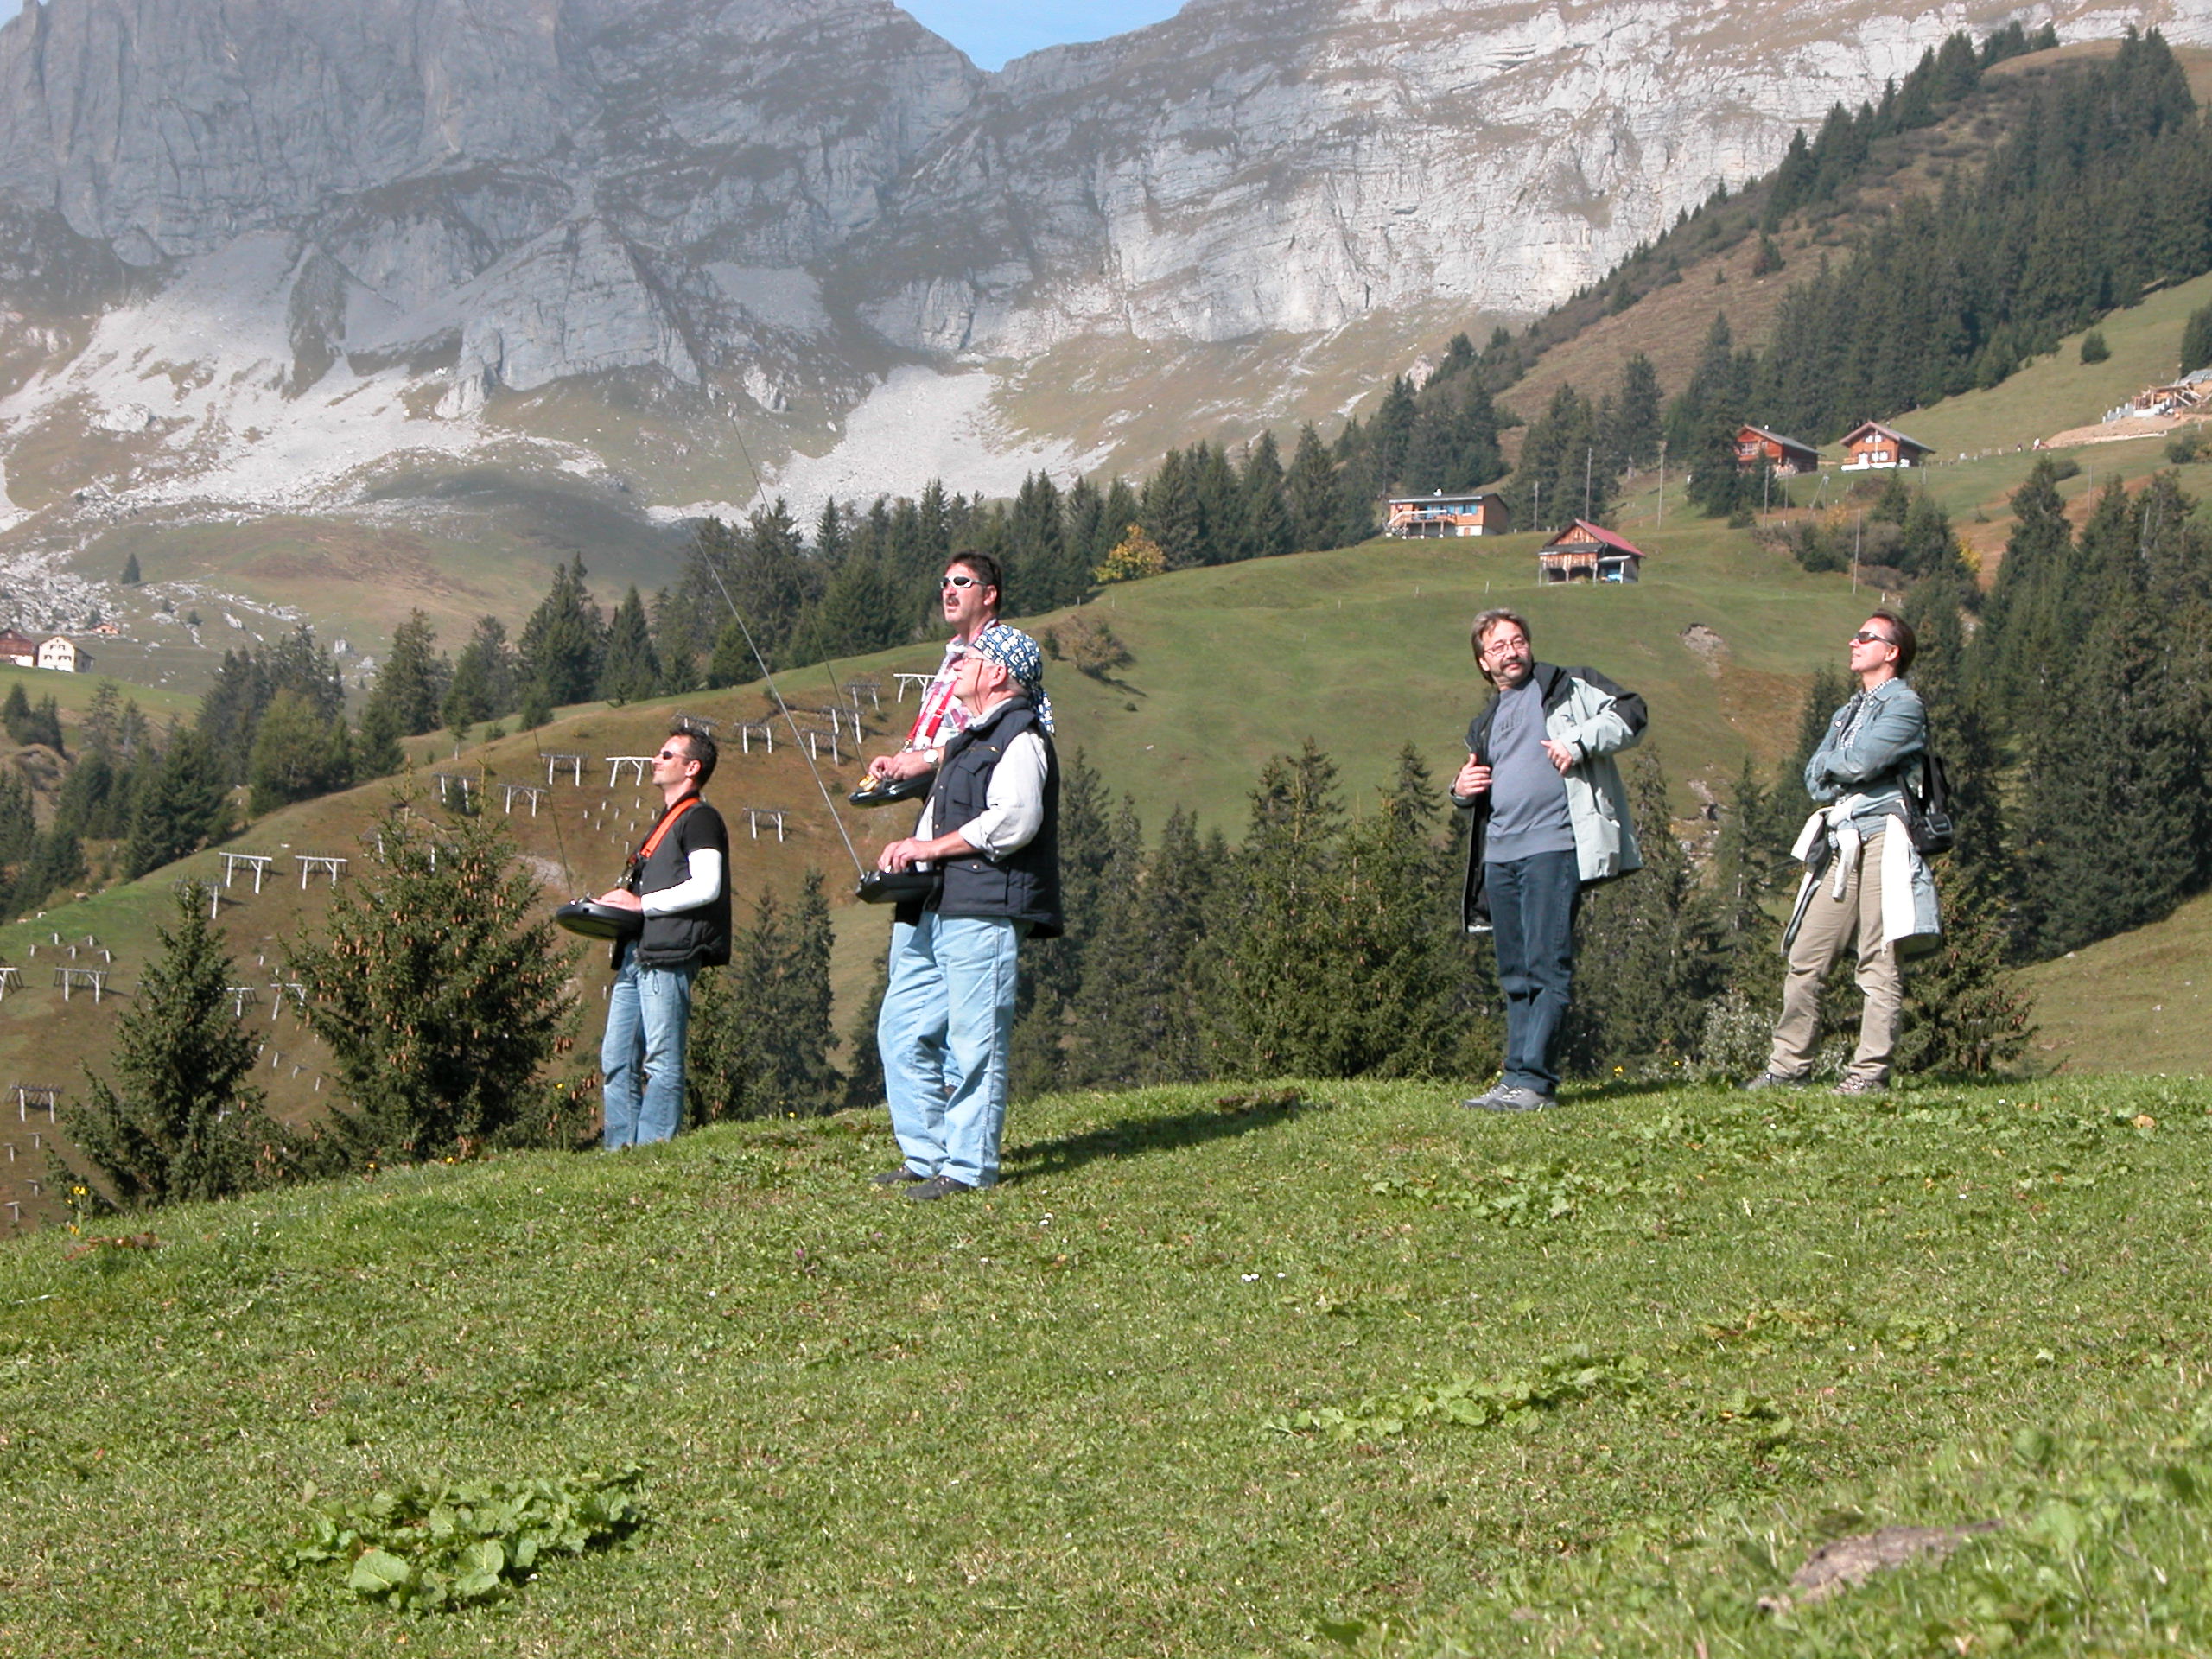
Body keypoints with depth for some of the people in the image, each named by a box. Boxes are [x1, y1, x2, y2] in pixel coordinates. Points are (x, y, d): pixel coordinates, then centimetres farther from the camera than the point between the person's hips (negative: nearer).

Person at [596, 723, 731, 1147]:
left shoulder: (699, 818, -3)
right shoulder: (664, 822, 27)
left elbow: (706, 887, -16)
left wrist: (641, 903, -12)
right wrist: (618, 903, 13)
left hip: (669, 955, -10)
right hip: (635, 956, 10)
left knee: (662, 1060, -10)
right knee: (616, 1060, 6)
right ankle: (618, 1151, 8)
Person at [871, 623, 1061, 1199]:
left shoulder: (1021, 738, -8)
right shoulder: (969, 740, 24)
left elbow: (1012, 821, -21)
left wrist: (928, 847, -14)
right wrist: (907, 854, 8)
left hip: (983, 911, -10)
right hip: (933, 910, 10)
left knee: (974, 1041, -8)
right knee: (903, 1029, 9)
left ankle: (969, 1168, -5)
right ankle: (925, 1156, 16)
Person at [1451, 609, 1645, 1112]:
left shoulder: (1569, 688, 8)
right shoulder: (1485, 723, 26)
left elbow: (1629, 713, -3)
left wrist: (1579, 741, -17)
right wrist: (1461, 789, 13)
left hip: (1553, 845, -7)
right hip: (1499, 855, 7)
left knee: (1548, 967, -12)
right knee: (1516, 975, 6)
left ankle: (1529, 1079, -16)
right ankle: (1522, 1081, 8)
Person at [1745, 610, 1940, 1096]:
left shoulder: (1904, 704, 0)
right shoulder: (1848, 712, 26)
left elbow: (1858, 762, -14)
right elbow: (1814, 777, 15)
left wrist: (1829, 764, 6)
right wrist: (1842, 773, -5)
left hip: (1881, 839, -8)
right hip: (1837, 844, 8)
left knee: (1879, 963, -7)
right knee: (1804, 958, 3)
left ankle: (1870, 1071, -7)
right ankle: (1789, 1066, 7)